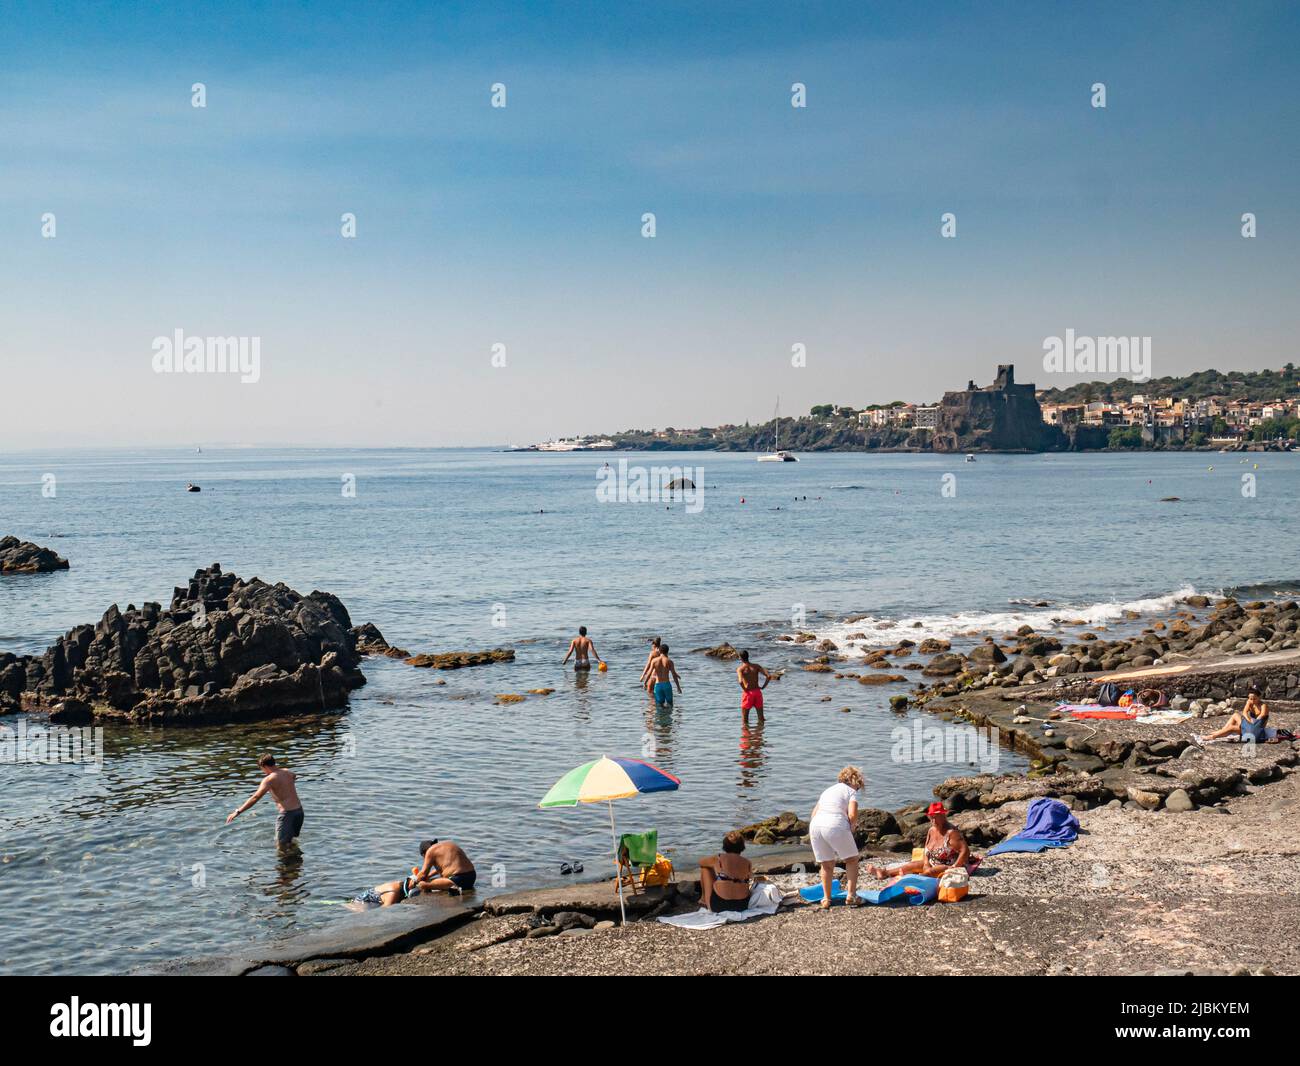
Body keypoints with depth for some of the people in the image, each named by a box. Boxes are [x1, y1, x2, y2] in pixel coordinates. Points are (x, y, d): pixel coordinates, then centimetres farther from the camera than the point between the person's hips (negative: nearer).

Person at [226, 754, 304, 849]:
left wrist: (238, 811, -21)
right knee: (292, 841, 24)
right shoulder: (287, 772, 9)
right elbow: (294, 776, 37)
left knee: (281, 846, 0)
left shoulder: (269, 779, -12)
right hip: (299, 810, 7)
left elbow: (255, 798, -20)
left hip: (287, 813, -7)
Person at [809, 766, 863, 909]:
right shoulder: (851, 791, 10)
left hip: (815, 826, 5)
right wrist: (850, 825, 12)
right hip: (835, 826, -5)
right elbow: (852, 814, -7)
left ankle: (826, 899, 23)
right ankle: (851, 895, 13)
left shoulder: (828, 790, 28)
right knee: (852, 860, 16)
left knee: (826, 865, 21)